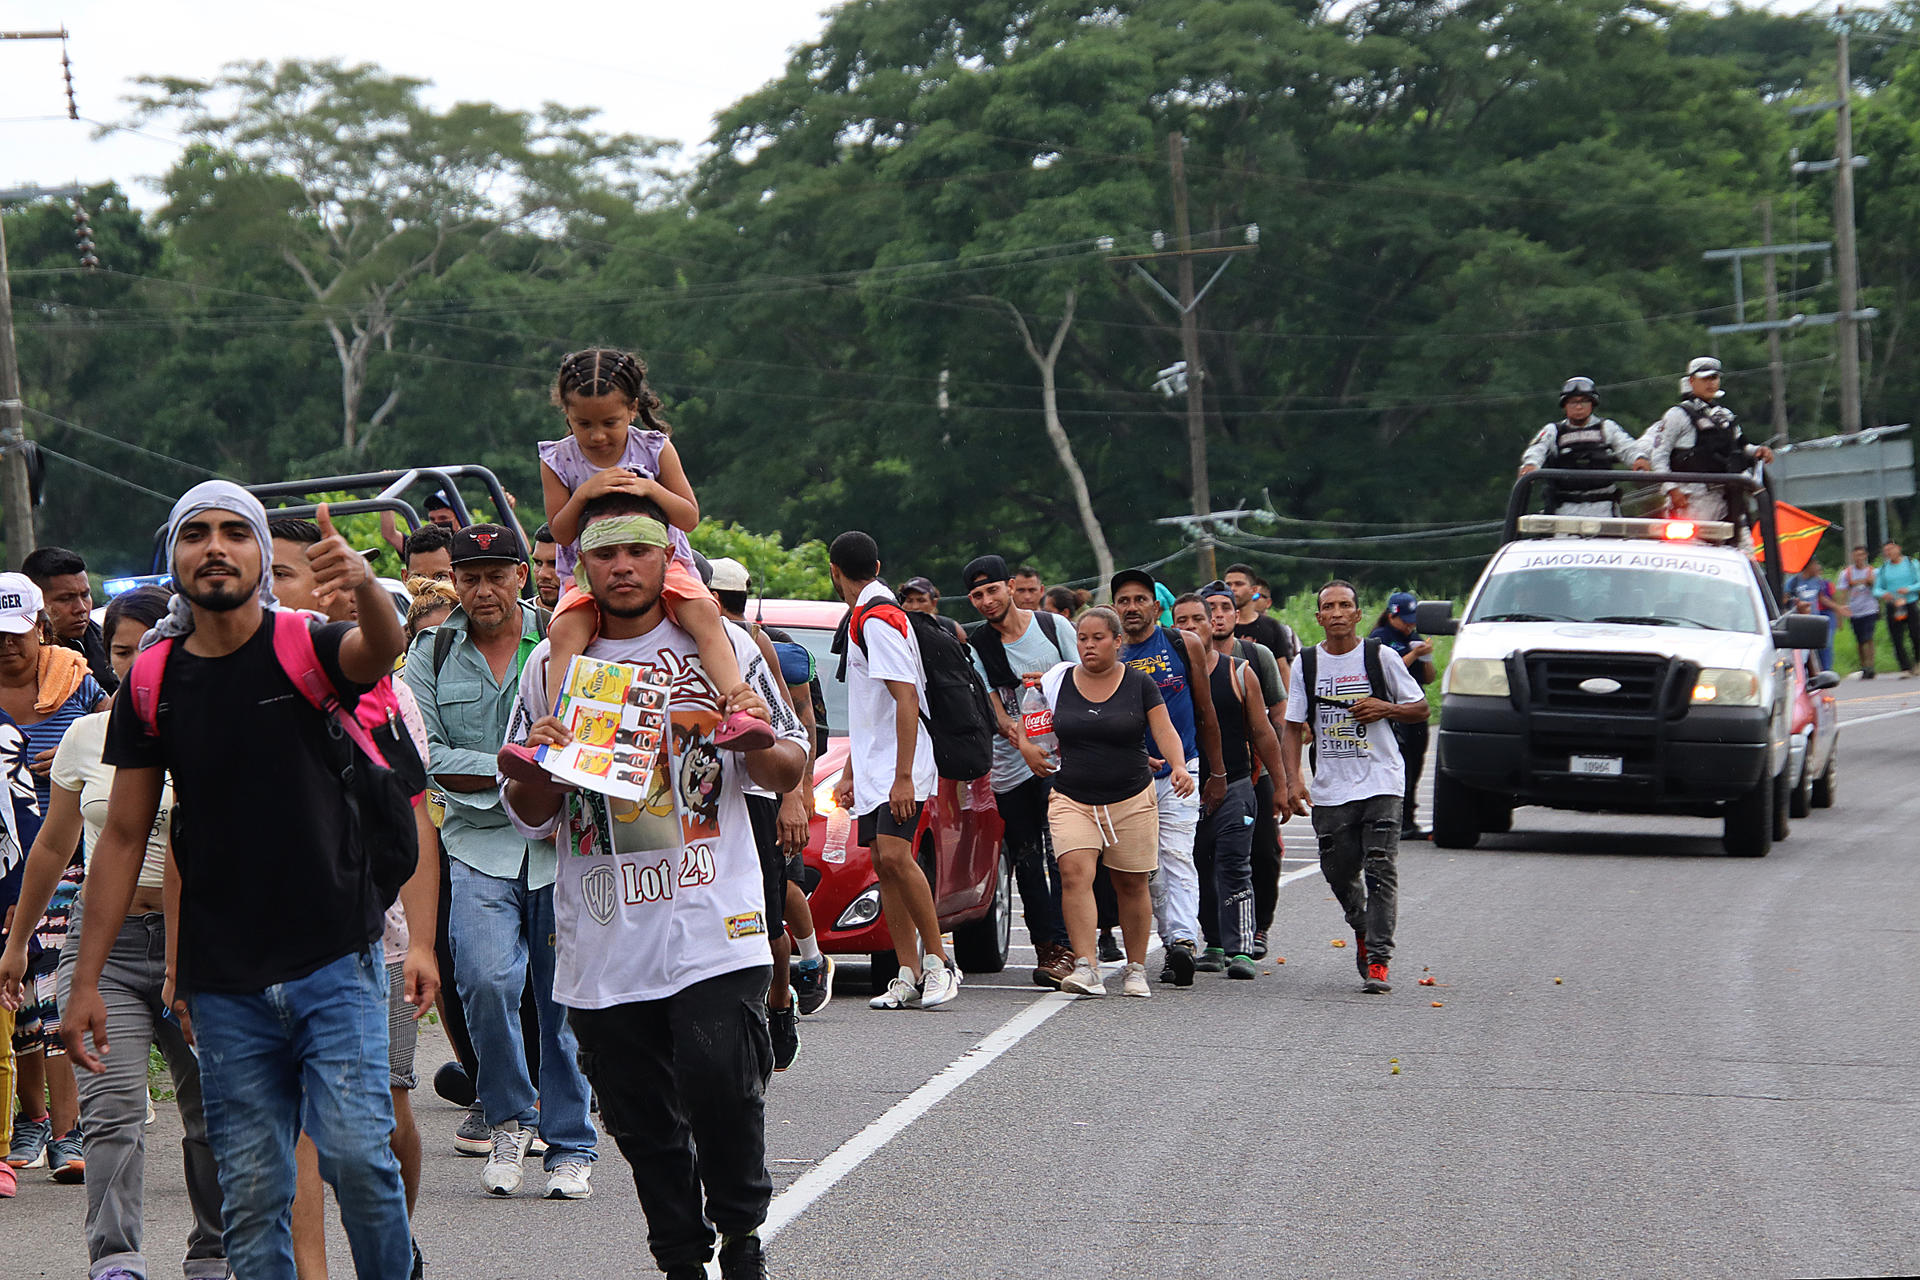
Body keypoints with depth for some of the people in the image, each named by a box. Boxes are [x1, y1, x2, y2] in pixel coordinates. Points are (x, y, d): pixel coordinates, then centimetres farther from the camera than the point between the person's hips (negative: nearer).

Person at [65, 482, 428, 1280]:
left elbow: (381, 648, -27)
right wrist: (86, 980, 6)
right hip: (224, 984, 3)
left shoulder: (306, 649, -3)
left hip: (334, 964, -3)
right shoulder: (153, 683, 5)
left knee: (355, 1150, -15)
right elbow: (124, 836, 9)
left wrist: (364, 585, -51)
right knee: (251, 1189, 3)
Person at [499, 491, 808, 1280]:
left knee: (720, 1087, -16)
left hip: (713, 927, -2)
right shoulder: (551, 667, 10)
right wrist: (542, 765, -8)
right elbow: (528, 816, 14)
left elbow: (790, 773, 13)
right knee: (639, 1118, 4)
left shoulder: (722, 647, 8)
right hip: (603, 941, 2)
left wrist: (759, 741, -10)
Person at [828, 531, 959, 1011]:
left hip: (900, 766, -10)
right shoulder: (862, 617, 17)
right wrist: (850, 772, 26)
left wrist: (903, 776, -24)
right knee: (884, 865, 3)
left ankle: (938, 961, -12)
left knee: (895, 856, -20)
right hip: (873, 768, 10)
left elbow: (906, 699, -21)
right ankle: (910, 976, 2)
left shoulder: (878, 617, -14)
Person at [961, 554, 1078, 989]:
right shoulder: (976, 645, 3)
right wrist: (1023, 743, -23)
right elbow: (993, 708, -6)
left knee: (1061, 855, -10)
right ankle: (1046, 944, 10)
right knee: (1025, 860, 3)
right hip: (1009, 767, 2)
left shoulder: (1053, 626, 3)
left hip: (1059, 757, -2)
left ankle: (1065, 946, -12)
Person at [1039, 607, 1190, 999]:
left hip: (1131, 800, 0)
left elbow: (1164, 732, -6)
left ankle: (1135, 970, 20)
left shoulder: (1140, 684, 1)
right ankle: (1086, 967, -25)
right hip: (1072, 799, 0)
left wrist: (1178, 765, -22)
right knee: (1075, 874, -19)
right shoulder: (1057, 681, 5)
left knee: (1131, 884, 6)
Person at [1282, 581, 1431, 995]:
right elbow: (1293, 727, 8)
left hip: (1381, 783, -3)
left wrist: (1385, 708, -11)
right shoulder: (1305, 664, 6)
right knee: (1340, 873, 8)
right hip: (1330, 788, 3)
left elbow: (1421, 708, 8)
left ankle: (1378, 961, -12)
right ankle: (1363, 933, 37)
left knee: (1380, 871, -12)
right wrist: (1293, 780, -3)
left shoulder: (1380, 658, 1)